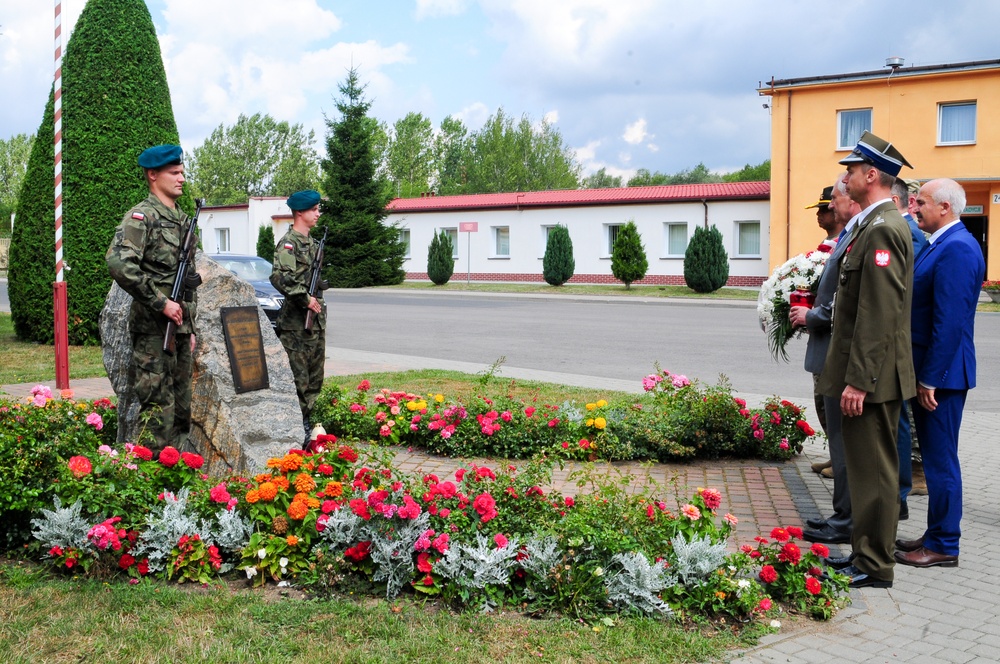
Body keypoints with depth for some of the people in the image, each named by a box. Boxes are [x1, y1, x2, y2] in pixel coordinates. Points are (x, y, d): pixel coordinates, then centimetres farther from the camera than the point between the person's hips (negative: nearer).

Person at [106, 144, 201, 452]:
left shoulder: (183, 219, 17)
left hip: (179, 326, 8)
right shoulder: (141, 216, -9)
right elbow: (118, 263, -25)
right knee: (159, 409, -7)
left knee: (182, 408, 13)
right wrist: (161, 302, -22)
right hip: (152, 330, -8)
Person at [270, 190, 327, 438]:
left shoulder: (313, 243, 16)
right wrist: (305, 299, -22)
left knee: (315, 378, 13)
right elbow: (279, 277, -26)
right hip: (296, 323, -9)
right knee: (298, 378, -5)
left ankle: (306, 420, 23)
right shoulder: (288, 243, -12)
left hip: (316, 321, 9)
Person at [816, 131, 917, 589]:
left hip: (872, 376, -10)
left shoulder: (882, 229, -18)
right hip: (865, 374, 10)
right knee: (866, 466, 17)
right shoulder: (877, 224, 15)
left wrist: (858, 380, -23)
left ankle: (874, 568, 8)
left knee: (873, 469, -2)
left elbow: (878, 315, -23)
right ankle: (864, 551, 29)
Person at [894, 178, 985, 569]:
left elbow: (950, 320, -23)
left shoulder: (957, 248, -18)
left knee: (941, 459, -1)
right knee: (934, 457, 16)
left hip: (941, 374, -10)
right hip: (928, 371, 10)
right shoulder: (940, 244, 13)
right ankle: (936, 535, 27)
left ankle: (943, 547, 10)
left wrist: (930, 379, -21)